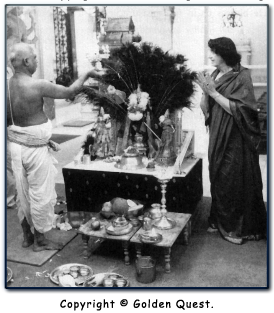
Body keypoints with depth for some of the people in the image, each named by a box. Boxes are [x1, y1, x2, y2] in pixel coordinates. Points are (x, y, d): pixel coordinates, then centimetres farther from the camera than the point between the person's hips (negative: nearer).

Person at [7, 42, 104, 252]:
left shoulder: (8, 85, 2)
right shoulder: (37, 86, -20)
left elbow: (12, 117, 9)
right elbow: (69, 92, -12)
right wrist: (87, 74, 4)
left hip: (16, 145, 7)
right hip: (35, 147, -7)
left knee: (24, 193, 18)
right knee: (41, 193, 8)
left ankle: (27, 236, 33)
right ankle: (40, 240, 22)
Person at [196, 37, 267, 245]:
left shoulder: (241, 76, -10)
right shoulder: (213, 76, 8)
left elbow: (238, 109, -19)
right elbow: (206, 110, 8)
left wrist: (213, 92, -18)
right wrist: (205, 91, -10)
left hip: (236, 140, -6)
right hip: (217, 137, 6)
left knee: (236, 182, 1)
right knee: (218, 179, 12)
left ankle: (239, 228, 15)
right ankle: (220, 220, 27)